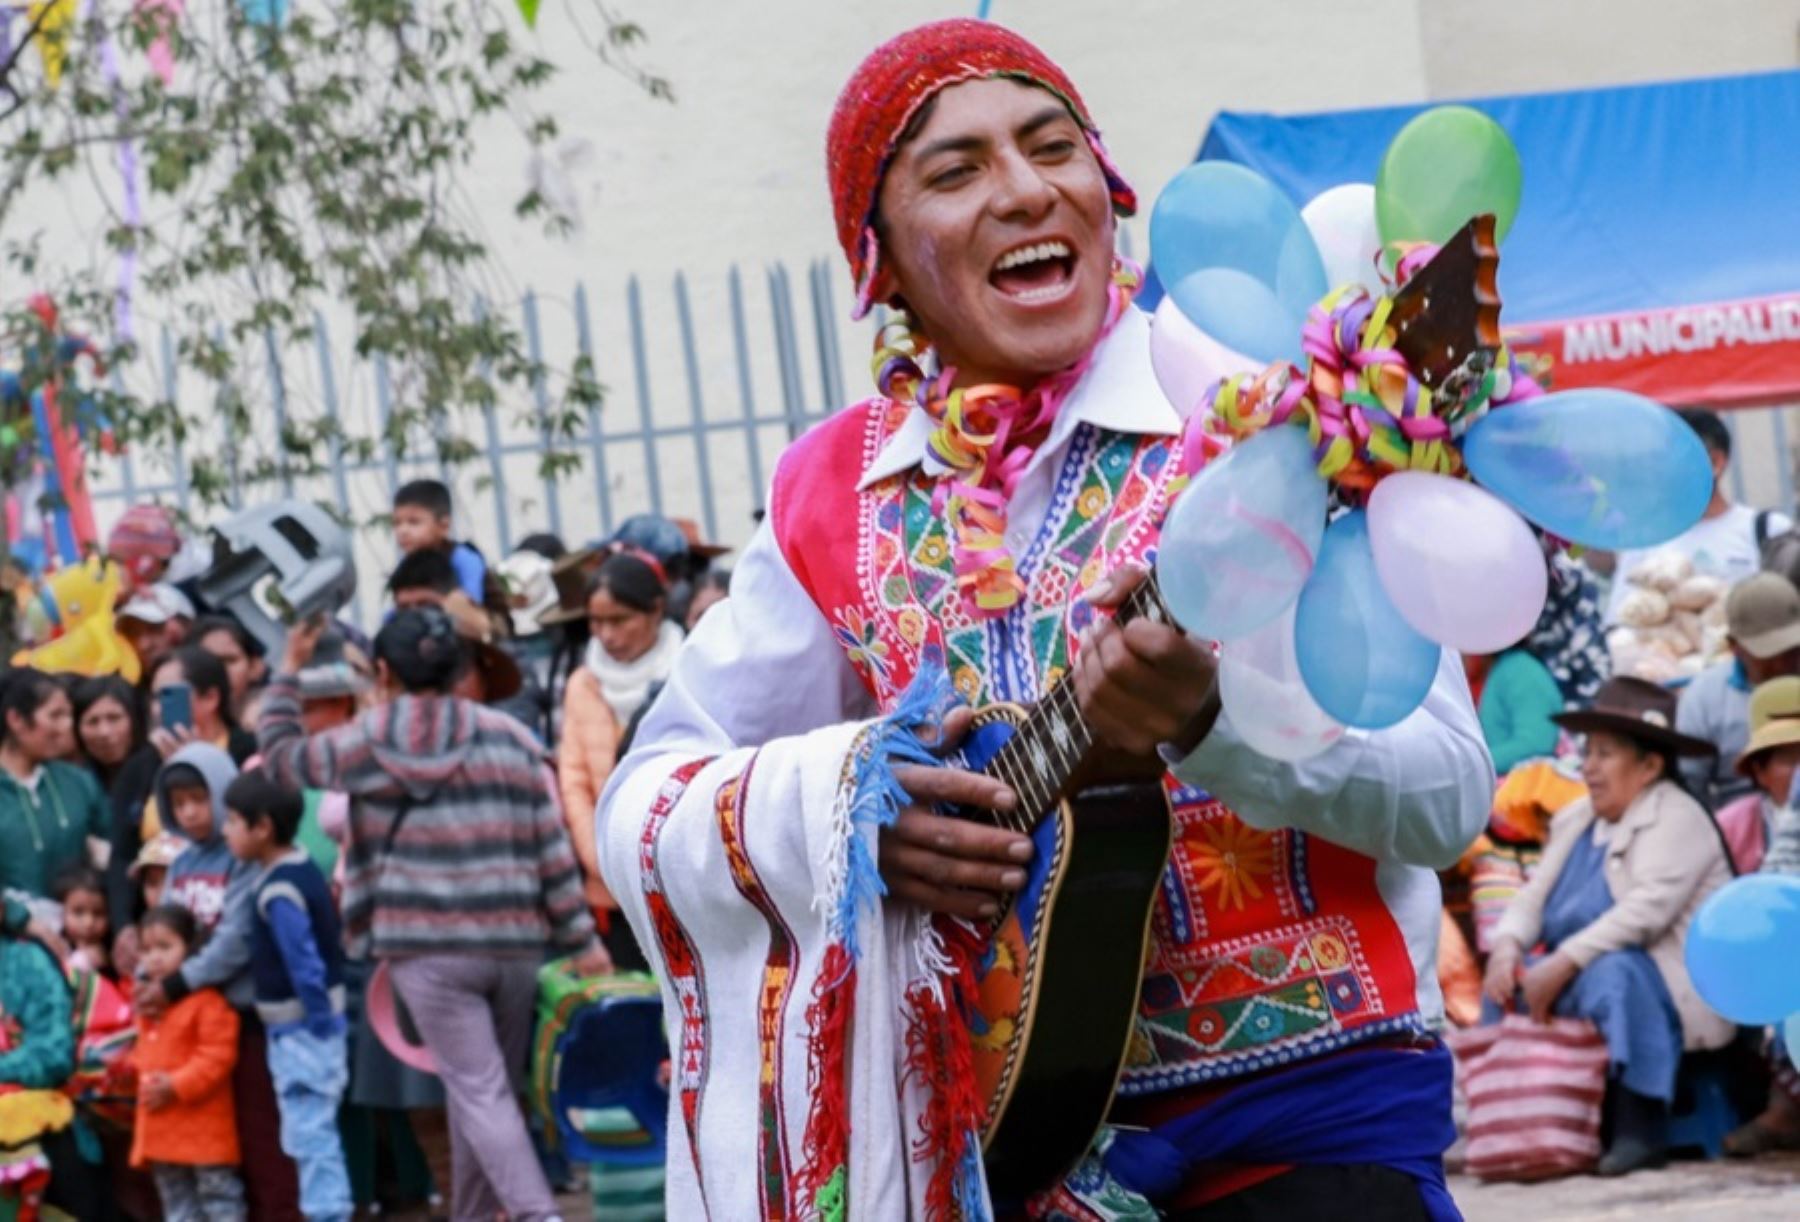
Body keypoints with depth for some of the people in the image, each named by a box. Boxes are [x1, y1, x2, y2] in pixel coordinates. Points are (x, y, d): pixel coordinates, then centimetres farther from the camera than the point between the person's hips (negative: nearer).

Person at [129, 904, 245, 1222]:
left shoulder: (208, 1001, -15)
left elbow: (216, 1056, -21)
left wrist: (175, 1086, -25)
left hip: (203, 1126, -9)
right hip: (162, 1128, 9)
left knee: (218, 1193, -2)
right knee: (174, 1196, 15)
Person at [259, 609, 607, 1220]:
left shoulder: (366, 744, 2)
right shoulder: (511, 740, 8)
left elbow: (281, 756, 17)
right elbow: (553, 847, 5)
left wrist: (287, 672, 28)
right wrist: (579, 937, 9)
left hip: (426, 945, -3)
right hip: (514, 941, 3)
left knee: (480, 1093, -7)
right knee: (485, 1088, 16)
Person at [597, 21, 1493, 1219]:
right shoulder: (832, 497, 3)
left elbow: (1450, 786, -11)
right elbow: (639, 806, 7)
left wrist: (1211, 714, -29)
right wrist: (841, 804, -13)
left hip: (1299, 1100, -3)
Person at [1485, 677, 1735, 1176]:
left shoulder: (1676, 818, -11)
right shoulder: (1575, 821, 16)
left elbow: (1647, 910, -24)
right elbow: (1534, 896, 9)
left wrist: (1562, 964, -30)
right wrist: (1507, 946, -14)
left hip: (1671, 989, -9)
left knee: (1611, 974, -36)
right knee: (1506, 984, -8)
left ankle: (1641, 1130, -33)